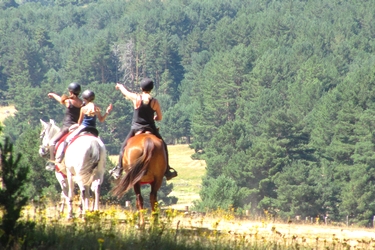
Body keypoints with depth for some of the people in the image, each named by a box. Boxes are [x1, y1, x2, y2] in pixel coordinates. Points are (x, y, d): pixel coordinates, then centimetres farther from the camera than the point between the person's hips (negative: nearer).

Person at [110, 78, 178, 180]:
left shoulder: (136, 98, -8)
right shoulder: (155, 102, -6)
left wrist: (120, 86, 35)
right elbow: (160, 118, 1)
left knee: (124, 147, 19)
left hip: (136, 129, 0)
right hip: (151, 129, 0)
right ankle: (167, 170, 15)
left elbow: (125, 91, 13)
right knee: (163, 147, 17)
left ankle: (119, 169, 16)